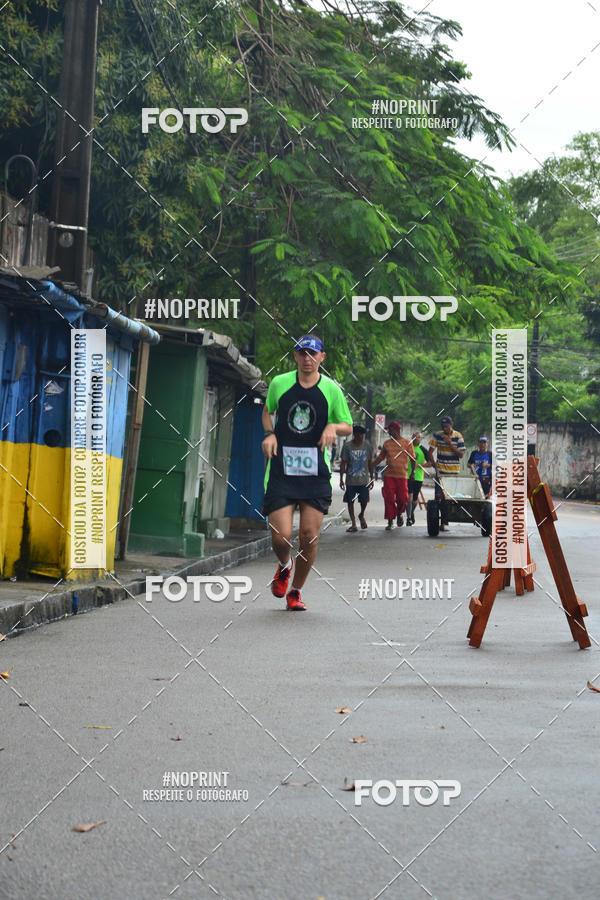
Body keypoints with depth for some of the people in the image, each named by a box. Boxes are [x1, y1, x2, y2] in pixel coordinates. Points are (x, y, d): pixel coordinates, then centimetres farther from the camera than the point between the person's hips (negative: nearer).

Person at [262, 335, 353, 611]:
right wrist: (269, 434, 3)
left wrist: (333, 427, -11)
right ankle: (284, 566, 27)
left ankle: (295, 591, 19)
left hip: (316, 473, 0)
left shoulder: (331, 389, 2)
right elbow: (267, 411, 22)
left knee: (309, 536, -3)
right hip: (281, 469, 0)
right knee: (281, 536, -10)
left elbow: (348, 426, 12)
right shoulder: (279, 383, 4)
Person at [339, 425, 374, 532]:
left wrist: (371, 478, 9)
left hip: (364, 480, 1)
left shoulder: (367, 446, 2)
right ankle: (353, 524, 10)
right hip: (350, 480, -1)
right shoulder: (347, 446, -4)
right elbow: (343, 463, 0)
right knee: (350, 501, 1)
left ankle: (361, 515, 30)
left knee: (364, 500, -1)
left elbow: (370, 463, 10)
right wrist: (341, 479, -4)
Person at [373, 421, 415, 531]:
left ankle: (399, 513, 28)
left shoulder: (407, 443, 2)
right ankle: (390, 521, 5)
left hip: (402, 475, -2)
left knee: (402, 498, -3)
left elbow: (412, 458, 5)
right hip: (388, 475, 2)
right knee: (389, 499, -3)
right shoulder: (387, 443, 10)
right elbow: (380, 457, 18)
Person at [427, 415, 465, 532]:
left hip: (454, 472, -1)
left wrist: (450, 444, -16)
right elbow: (430, 452, 6)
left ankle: (445, 522, 7)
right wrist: (433, 464, -8)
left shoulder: (458, 436, -2)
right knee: (439, 495, -9)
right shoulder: (437, 435, 1)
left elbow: (461, 454, -7)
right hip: (441, 471, 1)